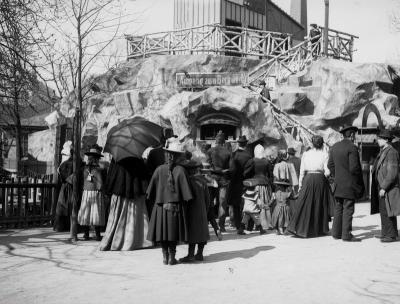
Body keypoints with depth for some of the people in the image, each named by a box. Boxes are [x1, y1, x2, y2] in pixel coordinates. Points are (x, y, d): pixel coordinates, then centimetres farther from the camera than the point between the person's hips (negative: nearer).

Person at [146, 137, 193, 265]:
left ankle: (165, 256, 15)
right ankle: (172, 257, 9)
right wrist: (184, 204, 4)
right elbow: (186, 192, -9)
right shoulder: (180, 171, -10)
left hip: (161, 207, 2)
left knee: (163, 231, 11)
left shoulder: (159, 169, -3)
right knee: (174, 232, 7)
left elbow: (151, 191, 2)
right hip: (176, 207, -2)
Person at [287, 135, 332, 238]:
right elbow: (327, 171, -6)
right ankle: (320, 229, 16)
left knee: (305, 205, 4)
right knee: (320, 205, 10)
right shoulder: (325, 154, 0)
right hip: (320, 180, -1)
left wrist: (300, 185, 11)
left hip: (308, 179, 2)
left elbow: (302, 171, 6)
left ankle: (297, 227, -2)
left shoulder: (306, 154, 7)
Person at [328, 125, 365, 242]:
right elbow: (354, 167, -18)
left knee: (338, 208, 13)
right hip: (349, 184, -7)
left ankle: (336, 233, 17)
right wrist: (359, 179, -4)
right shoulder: (352, 147, -14)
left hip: (338, 183, 7)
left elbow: (330, 164, 12)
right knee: (348, 209, -3)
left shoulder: (335, 147, 9)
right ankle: (346, 235, 0)